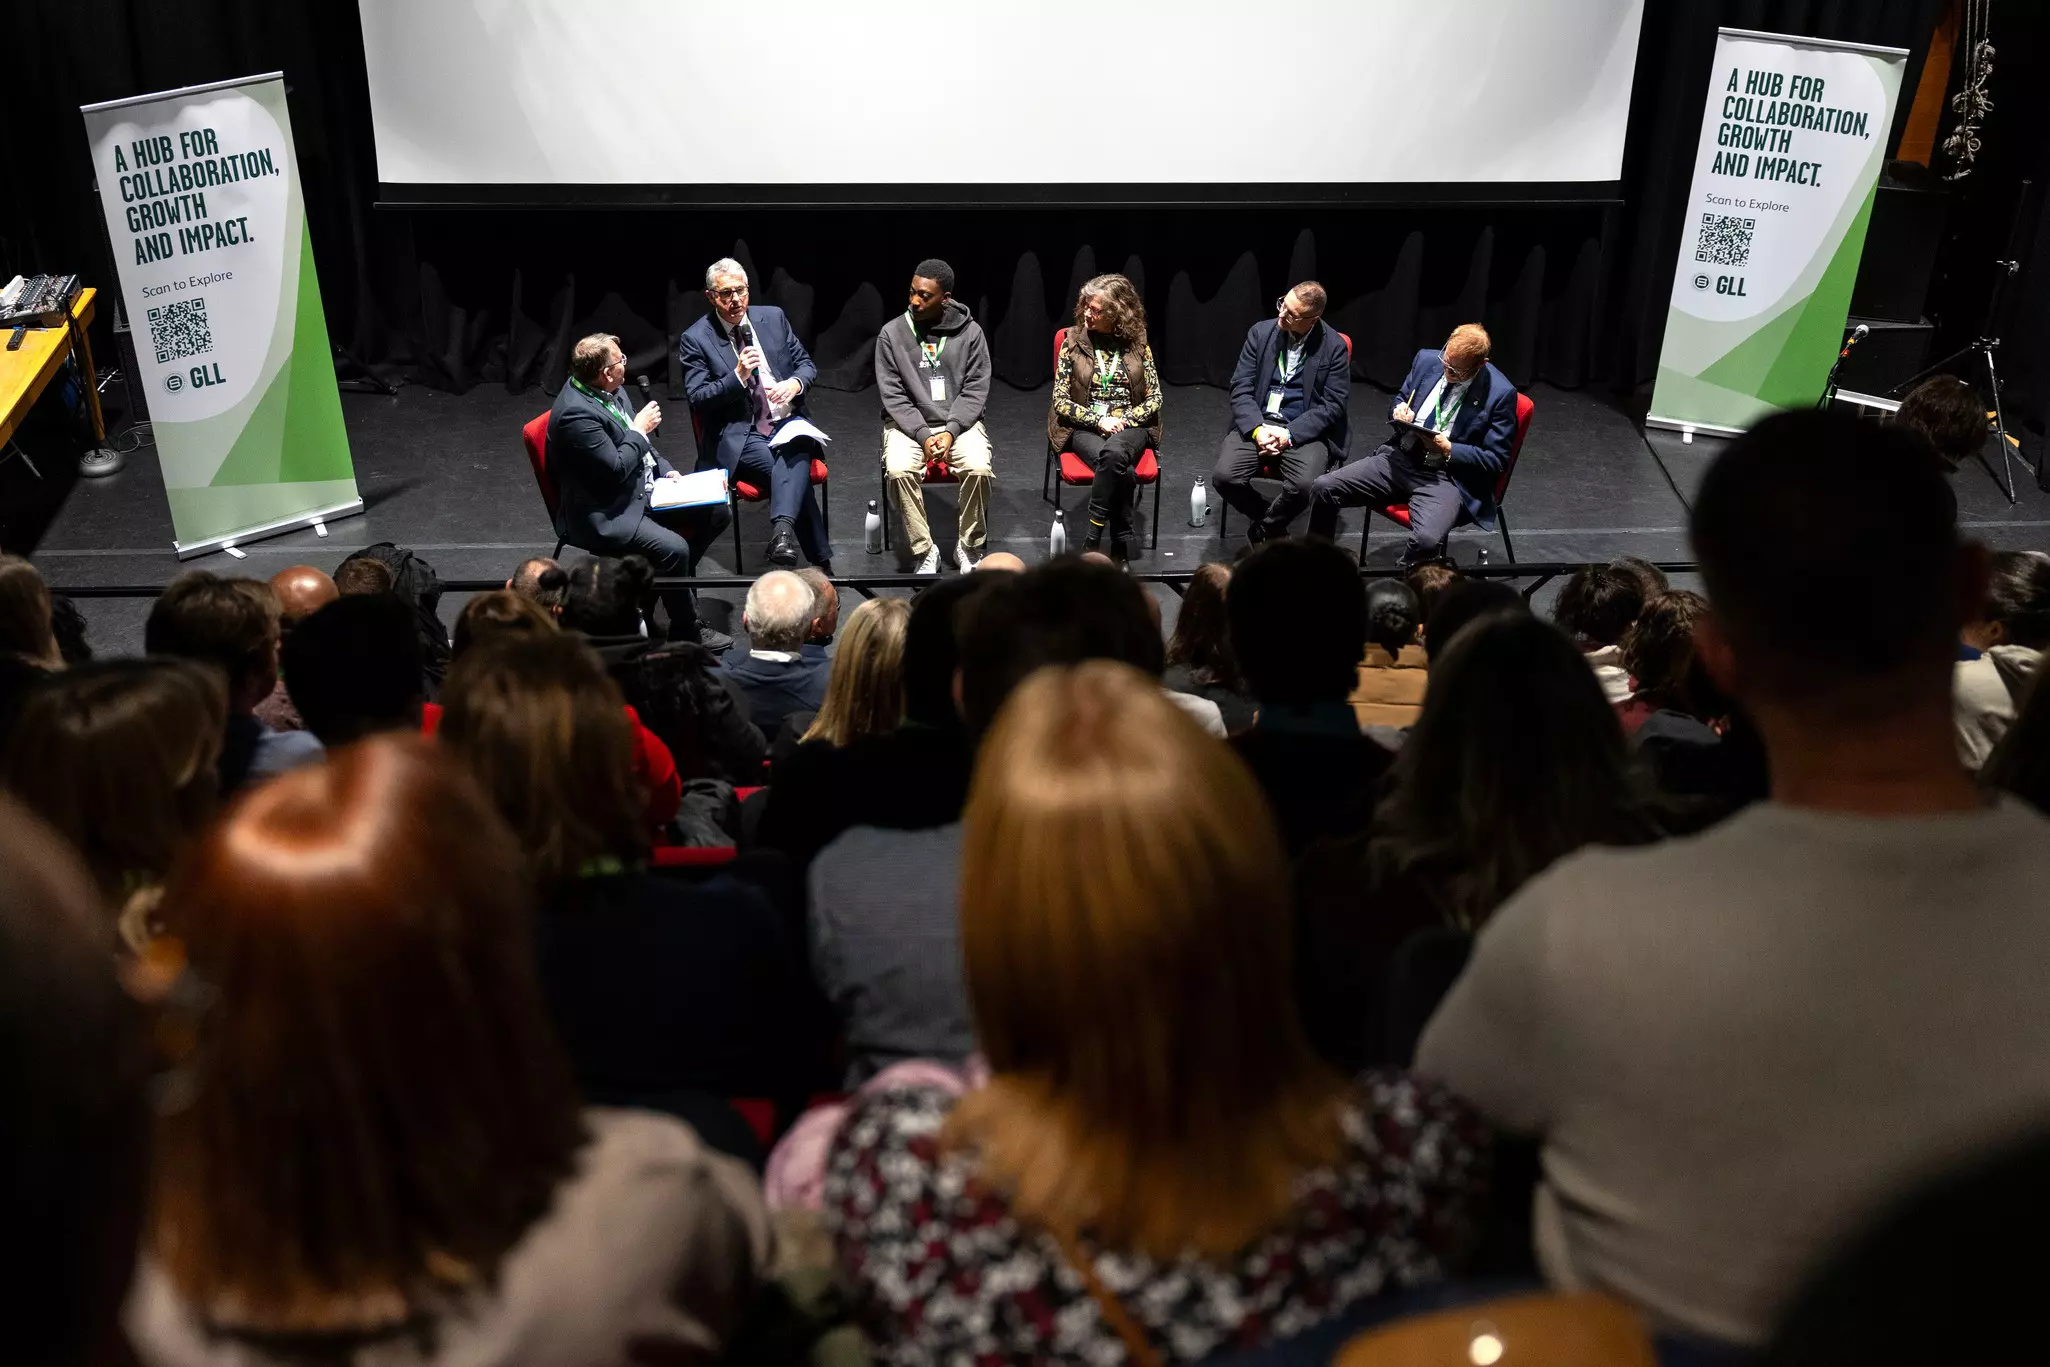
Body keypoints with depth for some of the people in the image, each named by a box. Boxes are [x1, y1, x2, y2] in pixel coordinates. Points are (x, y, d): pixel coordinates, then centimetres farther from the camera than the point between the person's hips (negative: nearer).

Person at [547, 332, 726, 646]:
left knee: (717, 511, 3)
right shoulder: (576, 413, -25)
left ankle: (670, 579, 16)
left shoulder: (607, 391, 4)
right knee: (673, 549, -29)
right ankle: (687, 632, -11)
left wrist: (665, 470, 5)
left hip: (645, 489, 10)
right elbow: (615, 469, -26)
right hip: (605, 515, -10)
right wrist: (639, 430, -14)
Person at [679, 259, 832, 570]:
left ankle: (782, 529, -52)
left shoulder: (773, 318, 11)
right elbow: (698, 398, -5)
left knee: (795, 451, -35)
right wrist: (738, 376, -20)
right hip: (740, 437, -2)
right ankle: (821, 561, -26)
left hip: (788, 422, 3)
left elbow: (807, 365, 16)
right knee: (793, 471, -30)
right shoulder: (695, 339, 0)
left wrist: (795, 383, -8)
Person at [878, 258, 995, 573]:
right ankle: (924, 551, -14)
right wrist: (923, 435, -15)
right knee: (898, 470, -30)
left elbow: (976, 389, 0)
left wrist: (951, 431, -14)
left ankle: (970, 548, -6)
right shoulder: (892, 333, -2)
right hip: (908, 424, 0)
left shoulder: (970, 332, -1)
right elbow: (892, 394, -4)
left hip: (959, 422, 0)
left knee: (978, 468, -28)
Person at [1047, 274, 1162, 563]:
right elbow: (1060, 400, 1)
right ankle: (1121, 544, -23)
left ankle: (1092, 536, -28)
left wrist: (1125, 419, -12)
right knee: (1123, 472, -34)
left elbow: (1154, 398, 6)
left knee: (1114, 454, -38)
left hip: (1130, 427, 1)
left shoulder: (1136, 344, 6)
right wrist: (1098, 420, -13)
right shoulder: (1074, 341, 3)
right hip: (1085, 428, -1)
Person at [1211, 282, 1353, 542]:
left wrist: (1290, 434, -18)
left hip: (1305, 431, -2)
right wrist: (1257, 429, -17)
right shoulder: (1261, 332, 1)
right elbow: (1241, 388, 0)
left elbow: (1332, 405, -6)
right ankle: (1270, 523, 6)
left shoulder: (1334, 347, -5)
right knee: (1224, 477, -23)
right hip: (1256, 424, 2)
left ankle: (1262, 528, 1)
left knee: (1305, 486, -31)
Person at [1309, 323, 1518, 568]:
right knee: (1323, 488, -12)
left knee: (1427, 540, -36)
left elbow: (1496, 460, -5)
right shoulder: (1427, 360, 5)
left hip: (1448, 477, -5)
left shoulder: (1500, 394, -8)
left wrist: (1448, 450, -16)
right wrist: (1400, 409, -2)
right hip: (1400, 458, 5)